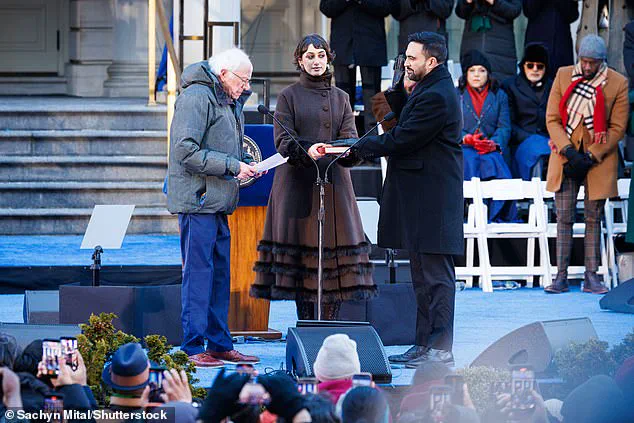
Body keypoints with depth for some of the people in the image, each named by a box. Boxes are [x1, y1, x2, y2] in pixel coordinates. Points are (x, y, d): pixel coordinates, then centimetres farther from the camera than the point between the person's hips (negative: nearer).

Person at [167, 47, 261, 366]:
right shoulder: (196, 98, -13)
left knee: (219, 274, 12)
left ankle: (219, 343, 18)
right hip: (198, 200, -10)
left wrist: (246, 162, 7)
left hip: (218, 202, 10)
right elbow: (187, 151, -21)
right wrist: (233, 166, -19)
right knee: (198, 272, -8)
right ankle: (192, 348, -6)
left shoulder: (228, 101, 18)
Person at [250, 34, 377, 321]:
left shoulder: (340, 98, 16)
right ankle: (305, 327, 0)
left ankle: (330, 326, -3)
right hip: (298, 183, -2)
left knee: (334, 250, -5)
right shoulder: (289, 96, 7)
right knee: (300, 248, -5)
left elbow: (350, 136, 4)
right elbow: (283, 141, -4)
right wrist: (308, 150, -24)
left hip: (333, 182, 2)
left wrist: (349, 150, -20)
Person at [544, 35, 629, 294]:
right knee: (564, 217, -4)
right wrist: (569, 151, -13)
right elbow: (552, 119, 0)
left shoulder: (618, 84, -4)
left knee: (594, 218, 2)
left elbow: (617, 128, -4)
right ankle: (561, 277, -3)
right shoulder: (563, 76, 1)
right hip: (566, 156, 1)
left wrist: (590, 158, -12)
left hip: (599, 158, -1)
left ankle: (591, 276, 5)